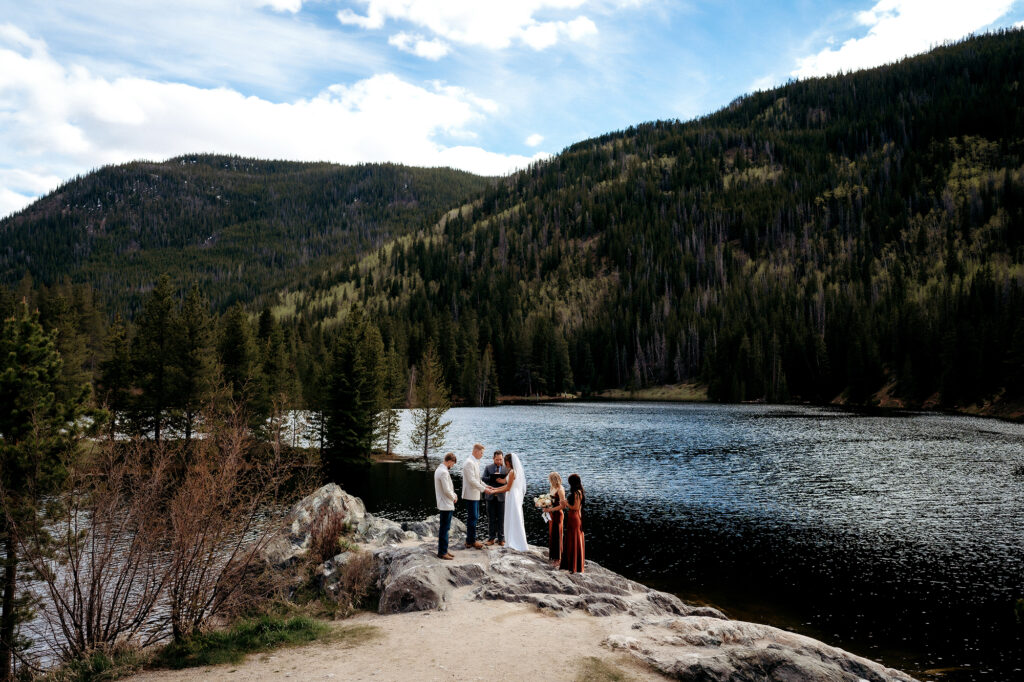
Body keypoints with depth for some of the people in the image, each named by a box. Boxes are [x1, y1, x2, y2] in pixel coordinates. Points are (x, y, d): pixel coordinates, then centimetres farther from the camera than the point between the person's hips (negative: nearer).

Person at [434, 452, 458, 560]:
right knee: (444, 528, -4)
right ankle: (442, 552, 1)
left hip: (444, 504, 10)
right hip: (446, 505, -10)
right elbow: (447, 490, -22)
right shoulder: (444, 472, -22)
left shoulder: (439, 469, 11)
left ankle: (443, 550, 24)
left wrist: (453, 494, 7)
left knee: (444, 528, 16)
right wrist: (454, 497, -5)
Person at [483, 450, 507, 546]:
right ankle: (491, 538, 13)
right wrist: (493, 477, -18)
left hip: (501, 496, -1)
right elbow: (483, 479, -3)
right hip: (491, 496, 1)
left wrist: (504, 481, -21)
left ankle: (501, 538, 12)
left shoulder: (507, 468, 4)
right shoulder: (488, 468, 8)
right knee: (491, 518, 5)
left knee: (501, 518, 3)